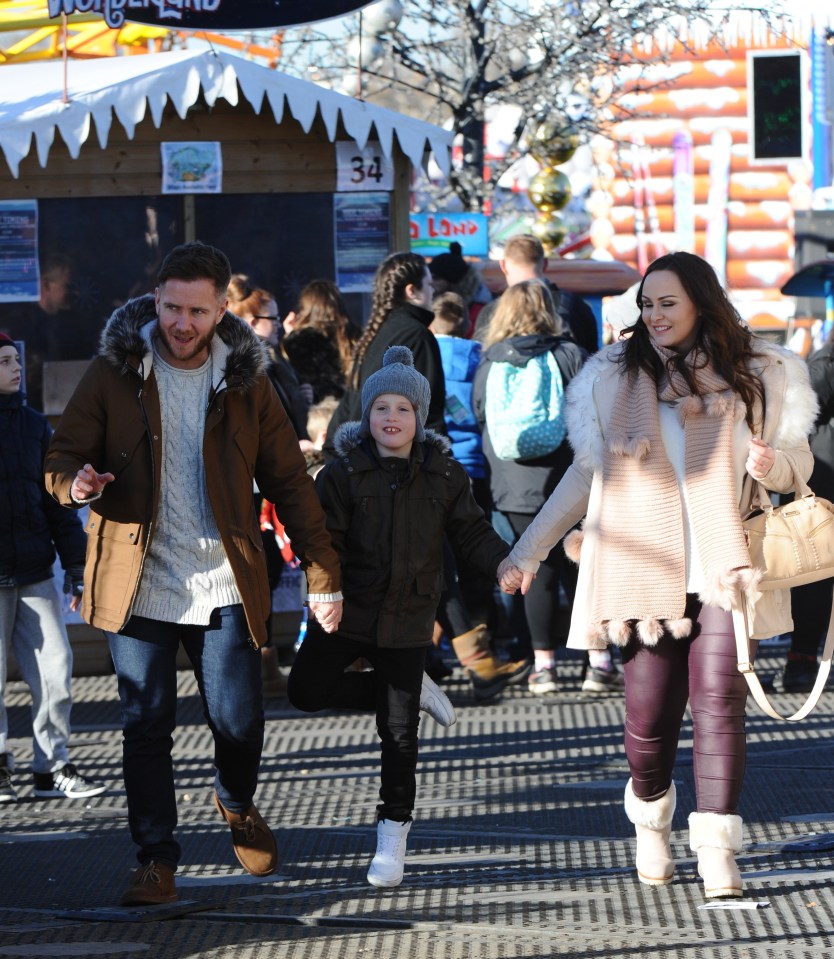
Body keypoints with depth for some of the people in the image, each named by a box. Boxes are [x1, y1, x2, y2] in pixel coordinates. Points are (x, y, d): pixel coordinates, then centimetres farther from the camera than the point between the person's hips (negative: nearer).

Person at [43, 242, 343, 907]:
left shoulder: (246, 382, 3)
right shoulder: (114, 372, -1)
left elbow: (290, 484, 6)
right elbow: (63, 456, 2)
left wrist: (323, 577, 1)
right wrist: (76, 482, -24)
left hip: (226, 585, 1)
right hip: (139, 585, -1)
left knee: (240, 722, 1)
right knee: (146, 727, -2)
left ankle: (238, 806, 33)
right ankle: (157, 861, 9)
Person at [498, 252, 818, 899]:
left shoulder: (756, 376, 5)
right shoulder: (616, 377, 8)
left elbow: (800, 461, 11)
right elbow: (587, 473, 16)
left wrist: (772, 464, -14)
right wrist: (528, 551, 15)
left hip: (722, 567, -1)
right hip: (647, 571, 1)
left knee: (719, 699, -13)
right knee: (649, 717, -2)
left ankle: (717, 850, -8)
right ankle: (651, 819, 27)